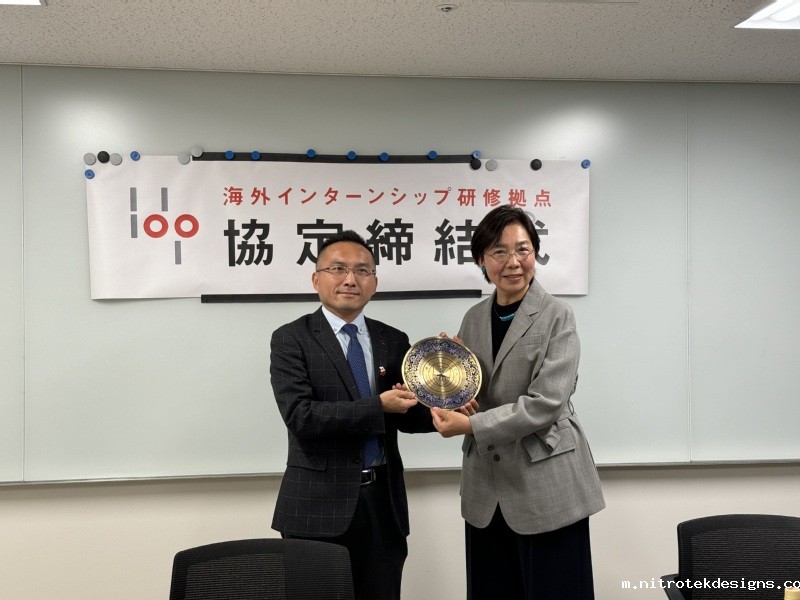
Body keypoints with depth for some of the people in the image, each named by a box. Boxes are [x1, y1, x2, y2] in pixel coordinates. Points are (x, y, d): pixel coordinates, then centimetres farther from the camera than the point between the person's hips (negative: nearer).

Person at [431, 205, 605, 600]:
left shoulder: (556, 316, -9)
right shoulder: (474, 318, 7)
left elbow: (545, 403, -18)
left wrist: (470, 425, -20)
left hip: (546, 488, -5)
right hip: (486, 491, 5)